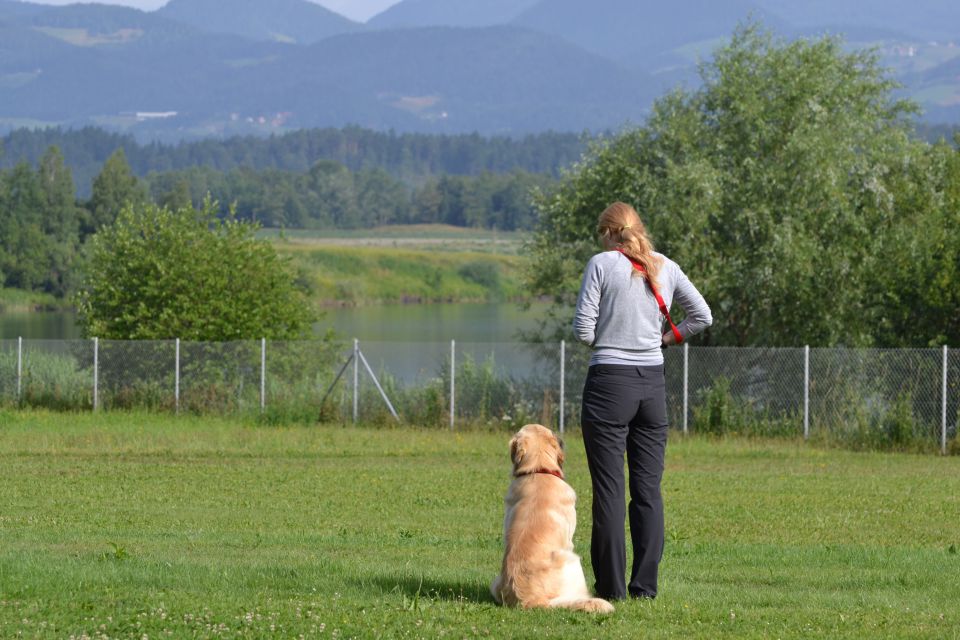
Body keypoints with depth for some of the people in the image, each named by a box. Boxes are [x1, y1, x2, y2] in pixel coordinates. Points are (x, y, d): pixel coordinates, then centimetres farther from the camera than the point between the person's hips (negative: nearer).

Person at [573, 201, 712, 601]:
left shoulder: (602, 264, -6)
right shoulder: (665, 267, 7)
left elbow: (583, 330, -8)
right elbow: (702, 316, 12)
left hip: (609, 380, -4)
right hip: (653, 383, 4)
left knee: (609, 488, -2)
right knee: (648, 488, 7)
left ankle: (611, 586, -3)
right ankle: (645, 585, 7)